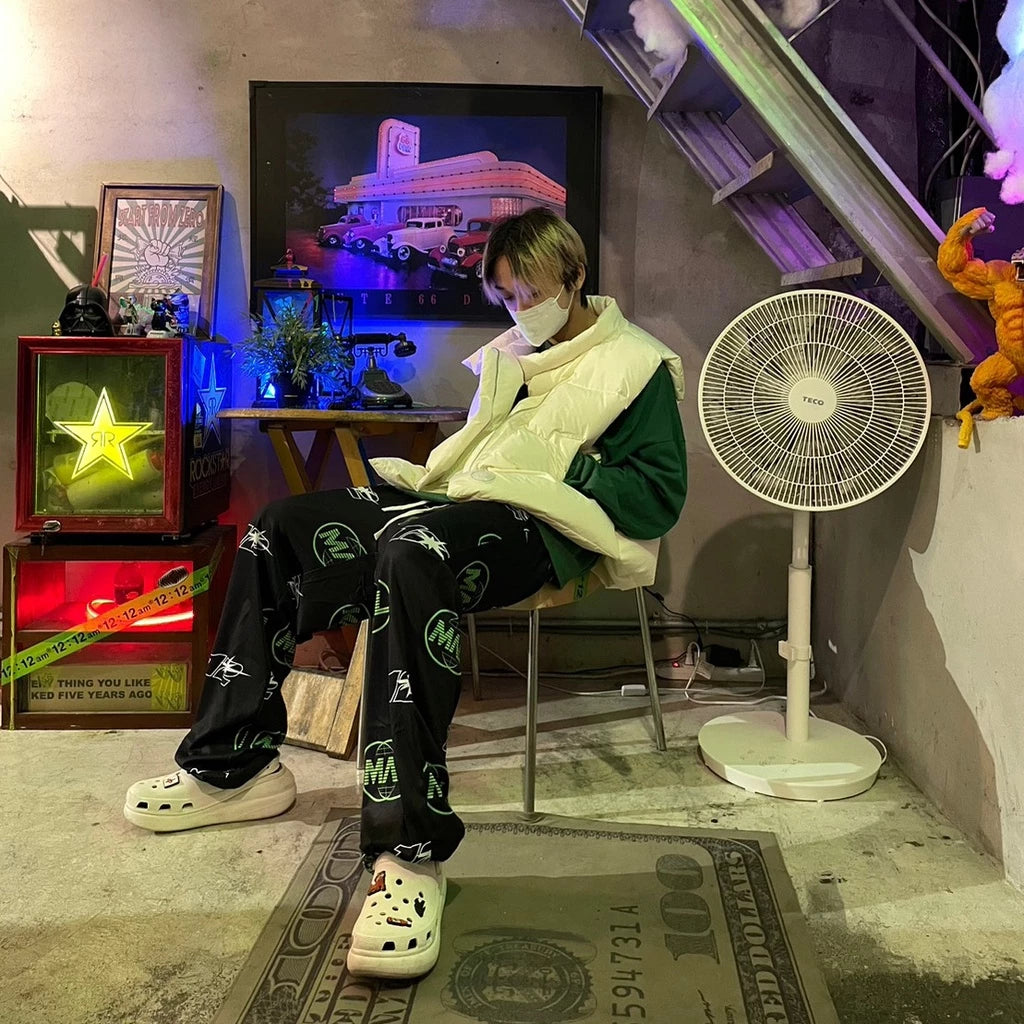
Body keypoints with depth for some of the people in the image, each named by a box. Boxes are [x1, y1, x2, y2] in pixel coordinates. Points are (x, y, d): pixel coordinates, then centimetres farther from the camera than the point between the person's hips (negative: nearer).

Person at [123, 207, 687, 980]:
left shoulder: (637, 365, 4)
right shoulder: (507, 355, 26)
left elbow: (661, 493, -4)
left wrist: (562, 468, -14)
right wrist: (424, 474, 13)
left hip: (541, 528, -8)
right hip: (459, 507, 8)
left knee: (412, 549, -41)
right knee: (280, 530, -6)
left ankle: (409, 852, -42)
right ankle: (234, 765, -2)